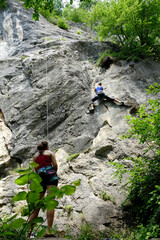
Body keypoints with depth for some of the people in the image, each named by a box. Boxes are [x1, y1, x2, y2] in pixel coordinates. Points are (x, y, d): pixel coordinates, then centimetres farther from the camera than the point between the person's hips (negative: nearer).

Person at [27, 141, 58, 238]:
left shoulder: (35, 156, 26)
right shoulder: (50, 153, 15)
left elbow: (35, 169, 18)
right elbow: (55, 165, 4)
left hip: (40, 177, 4)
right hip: (50, 174, -4)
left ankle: (29, 230, 3)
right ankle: (49, 230, -22)